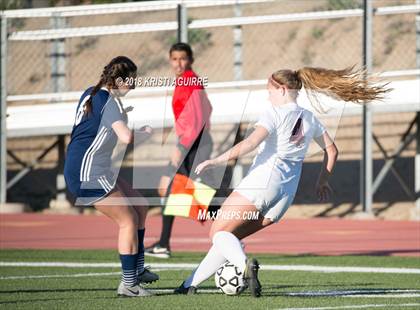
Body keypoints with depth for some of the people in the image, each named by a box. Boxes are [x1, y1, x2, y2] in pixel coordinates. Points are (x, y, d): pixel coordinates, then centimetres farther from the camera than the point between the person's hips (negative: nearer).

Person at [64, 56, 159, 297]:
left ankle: (138, 268, 19)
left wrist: (119, 114, 21)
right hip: (89, 173, -10)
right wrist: (145, 132, -8)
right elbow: (126, 137, -28)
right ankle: (129, 283, -4)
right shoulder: (111, 103, -16)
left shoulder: (90, 94, 12)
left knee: (140, 206, 16)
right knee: (128, 220, -5)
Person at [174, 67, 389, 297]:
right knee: (230, 237, 15)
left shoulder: (275, 112, -5)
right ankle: (191, 284, 12)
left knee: (219, 232, -3)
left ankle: (245, 264, -32)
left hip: (261, 183, -8)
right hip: (286, 194, 8)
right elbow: (332, 150, 25)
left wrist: (216, 161, -17)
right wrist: (323, 180, 37)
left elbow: (250, 143, -19)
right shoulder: (309, 118, 16)